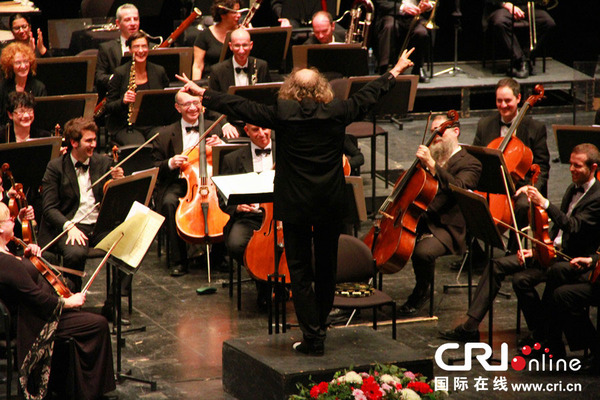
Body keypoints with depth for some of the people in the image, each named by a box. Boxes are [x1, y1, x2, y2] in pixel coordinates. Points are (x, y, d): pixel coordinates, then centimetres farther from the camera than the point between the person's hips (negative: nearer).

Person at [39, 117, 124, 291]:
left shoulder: (104, 163, 14)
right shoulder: (55, 167, 2)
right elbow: (49, 208, -4)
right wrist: (68, 226, -21)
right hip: (72, 227, -3)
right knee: (75, 253, -36)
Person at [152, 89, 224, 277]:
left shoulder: (214, 129, 13)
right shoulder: (165, 134, 9)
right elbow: (155, 168, 8)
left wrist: (221, 146, -11)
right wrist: (170, 163, -14)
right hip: (178, 183, 0)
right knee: (170, 202, -34)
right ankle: (178, 260, -22)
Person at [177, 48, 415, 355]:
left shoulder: (283, 114, -13)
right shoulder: (337, 113, -6)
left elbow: (239, 107, -9)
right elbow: (369, 95, 9)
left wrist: (201, 94, 0)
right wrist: (395, 72, 25)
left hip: (295, 206, -3)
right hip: (331, 205, 3)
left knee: (300, 272, 3)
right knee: (326, 269, 17)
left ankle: (313, 337, -1)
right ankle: (319, 326, 29)